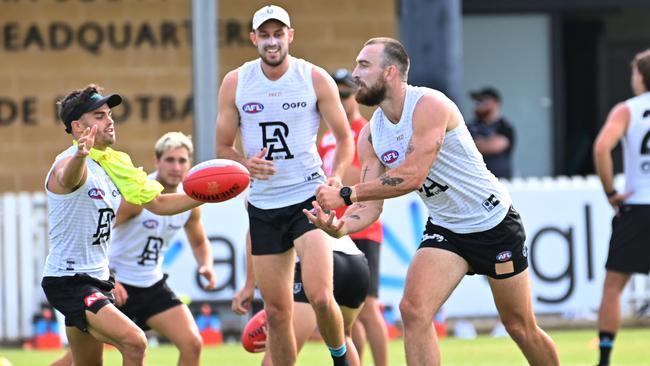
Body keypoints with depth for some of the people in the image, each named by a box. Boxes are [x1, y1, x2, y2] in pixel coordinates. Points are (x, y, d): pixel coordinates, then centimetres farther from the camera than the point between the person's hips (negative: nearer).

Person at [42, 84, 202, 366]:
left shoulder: (114, 163, 10)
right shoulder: (72, 162, -18)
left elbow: (158, 203, 18)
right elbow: (69, 178, -44)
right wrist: (80, 155, -68)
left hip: (97, 279, 10)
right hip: (68, 280, -10)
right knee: (135, 343, -25)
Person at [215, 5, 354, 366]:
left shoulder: (316, 79, -4)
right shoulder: (235, 83, 1)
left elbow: (345, 137, 4)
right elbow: (223, 148, 7)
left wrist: (337, 176, -15)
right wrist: (246, 163, -15)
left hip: (308, 197, -3)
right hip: (263, 205, 3)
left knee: (320, 296, -18)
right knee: (277, 310, 4)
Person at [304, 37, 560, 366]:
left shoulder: (429, 105, -24)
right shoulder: (370, 135, -2)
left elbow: (412, 176, -32)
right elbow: (372, 204, -5)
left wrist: (345, 194, -32)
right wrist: (340, 227, -27)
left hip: (494, 224, -5)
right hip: (444, 229, 5)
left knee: (521, 328, 6)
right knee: (413, 310, -17)